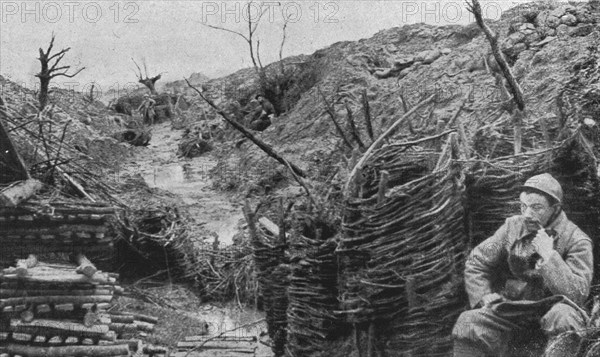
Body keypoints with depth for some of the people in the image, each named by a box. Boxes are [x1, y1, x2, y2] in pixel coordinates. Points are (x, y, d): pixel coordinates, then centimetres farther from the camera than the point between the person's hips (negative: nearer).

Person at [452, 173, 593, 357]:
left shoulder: (576, 241, -6)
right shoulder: (512, 226, 4)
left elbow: (578, 294, -16)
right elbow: (475, 263, 9)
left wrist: (550, 256, -22)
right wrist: (485, 298, -6)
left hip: (550, 308, -2)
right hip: (509, 307, 2)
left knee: (564, 318, -37)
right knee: (469, 323, -25)